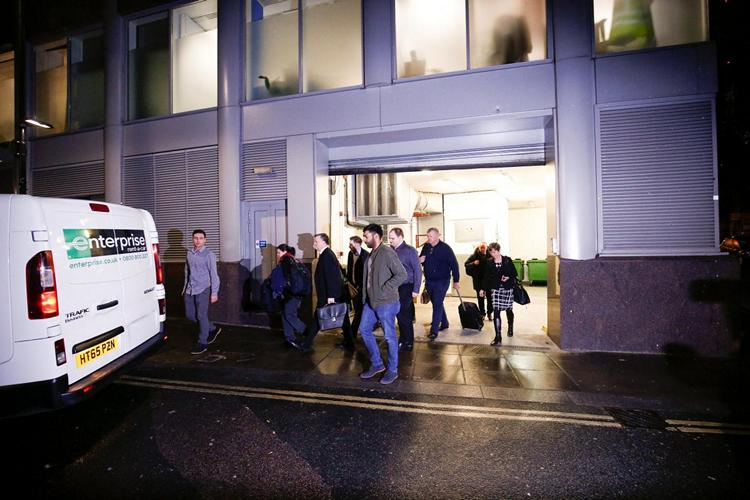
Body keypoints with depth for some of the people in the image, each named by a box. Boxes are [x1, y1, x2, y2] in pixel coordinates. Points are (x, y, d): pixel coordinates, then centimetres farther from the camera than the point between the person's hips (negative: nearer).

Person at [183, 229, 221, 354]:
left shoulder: (209, 255, -10)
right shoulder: (189, 253, 8)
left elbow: (214, 275, -11)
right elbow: (187, 271, 18)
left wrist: (214, 293, -13)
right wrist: (185, 287, 20)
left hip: (203, 289, -7)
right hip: (190, 290, 7)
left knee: (201, 315, -2)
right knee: (189, 315, 12)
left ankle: (202, 343, 12)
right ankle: (213, 329, 30)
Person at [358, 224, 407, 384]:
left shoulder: (387, 252, -16)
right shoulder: (372, 253, 11)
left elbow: (402, 274, -22)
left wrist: (384, 289, -19)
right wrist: (366, 295, 10)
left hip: (385, 303, -9)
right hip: (370, 301, 9)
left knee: (389, 336, 4)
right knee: (364, 330, 15)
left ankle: (392, 370, 23)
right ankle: (377, 364, 30)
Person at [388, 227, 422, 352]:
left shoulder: (410, 250, -9)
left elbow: (417, 270, -9)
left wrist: (416, 289, -13)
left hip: (406, 287, -5)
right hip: (395, 287, 5)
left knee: (404, 315, 1)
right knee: (399, 314, 13)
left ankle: (408, 342, 17)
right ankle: (403, 339, 29)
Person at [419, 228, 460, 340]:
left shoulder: (445, 248, -11)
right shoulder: (426, 247, 4)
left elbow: (454, 264, -9)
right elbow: (420, 260, 17)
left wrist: (456, 281, -9)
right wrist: (419, 260, -9)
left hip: (442, 281, -6)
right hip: (429, 281, 6)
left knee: (437, 305, -8)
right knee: (437, 304, 17)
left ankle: (434, 330, -3)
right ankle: (444, 323, 36)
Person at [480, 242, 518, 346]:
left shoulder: (507, 260, -2)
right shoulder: (489, 262, 2)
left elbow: (515, 273, 2)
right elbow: (486, 276, 7)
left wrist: (508, 277, -17)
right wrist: (483, 288, 3)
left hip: (507, 288, 0)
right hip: (495, 289, 1)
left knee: (508, 309, 14)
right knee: (496, 312, -9)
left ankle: (510, 327, 45)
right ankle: (498, 337, -6)